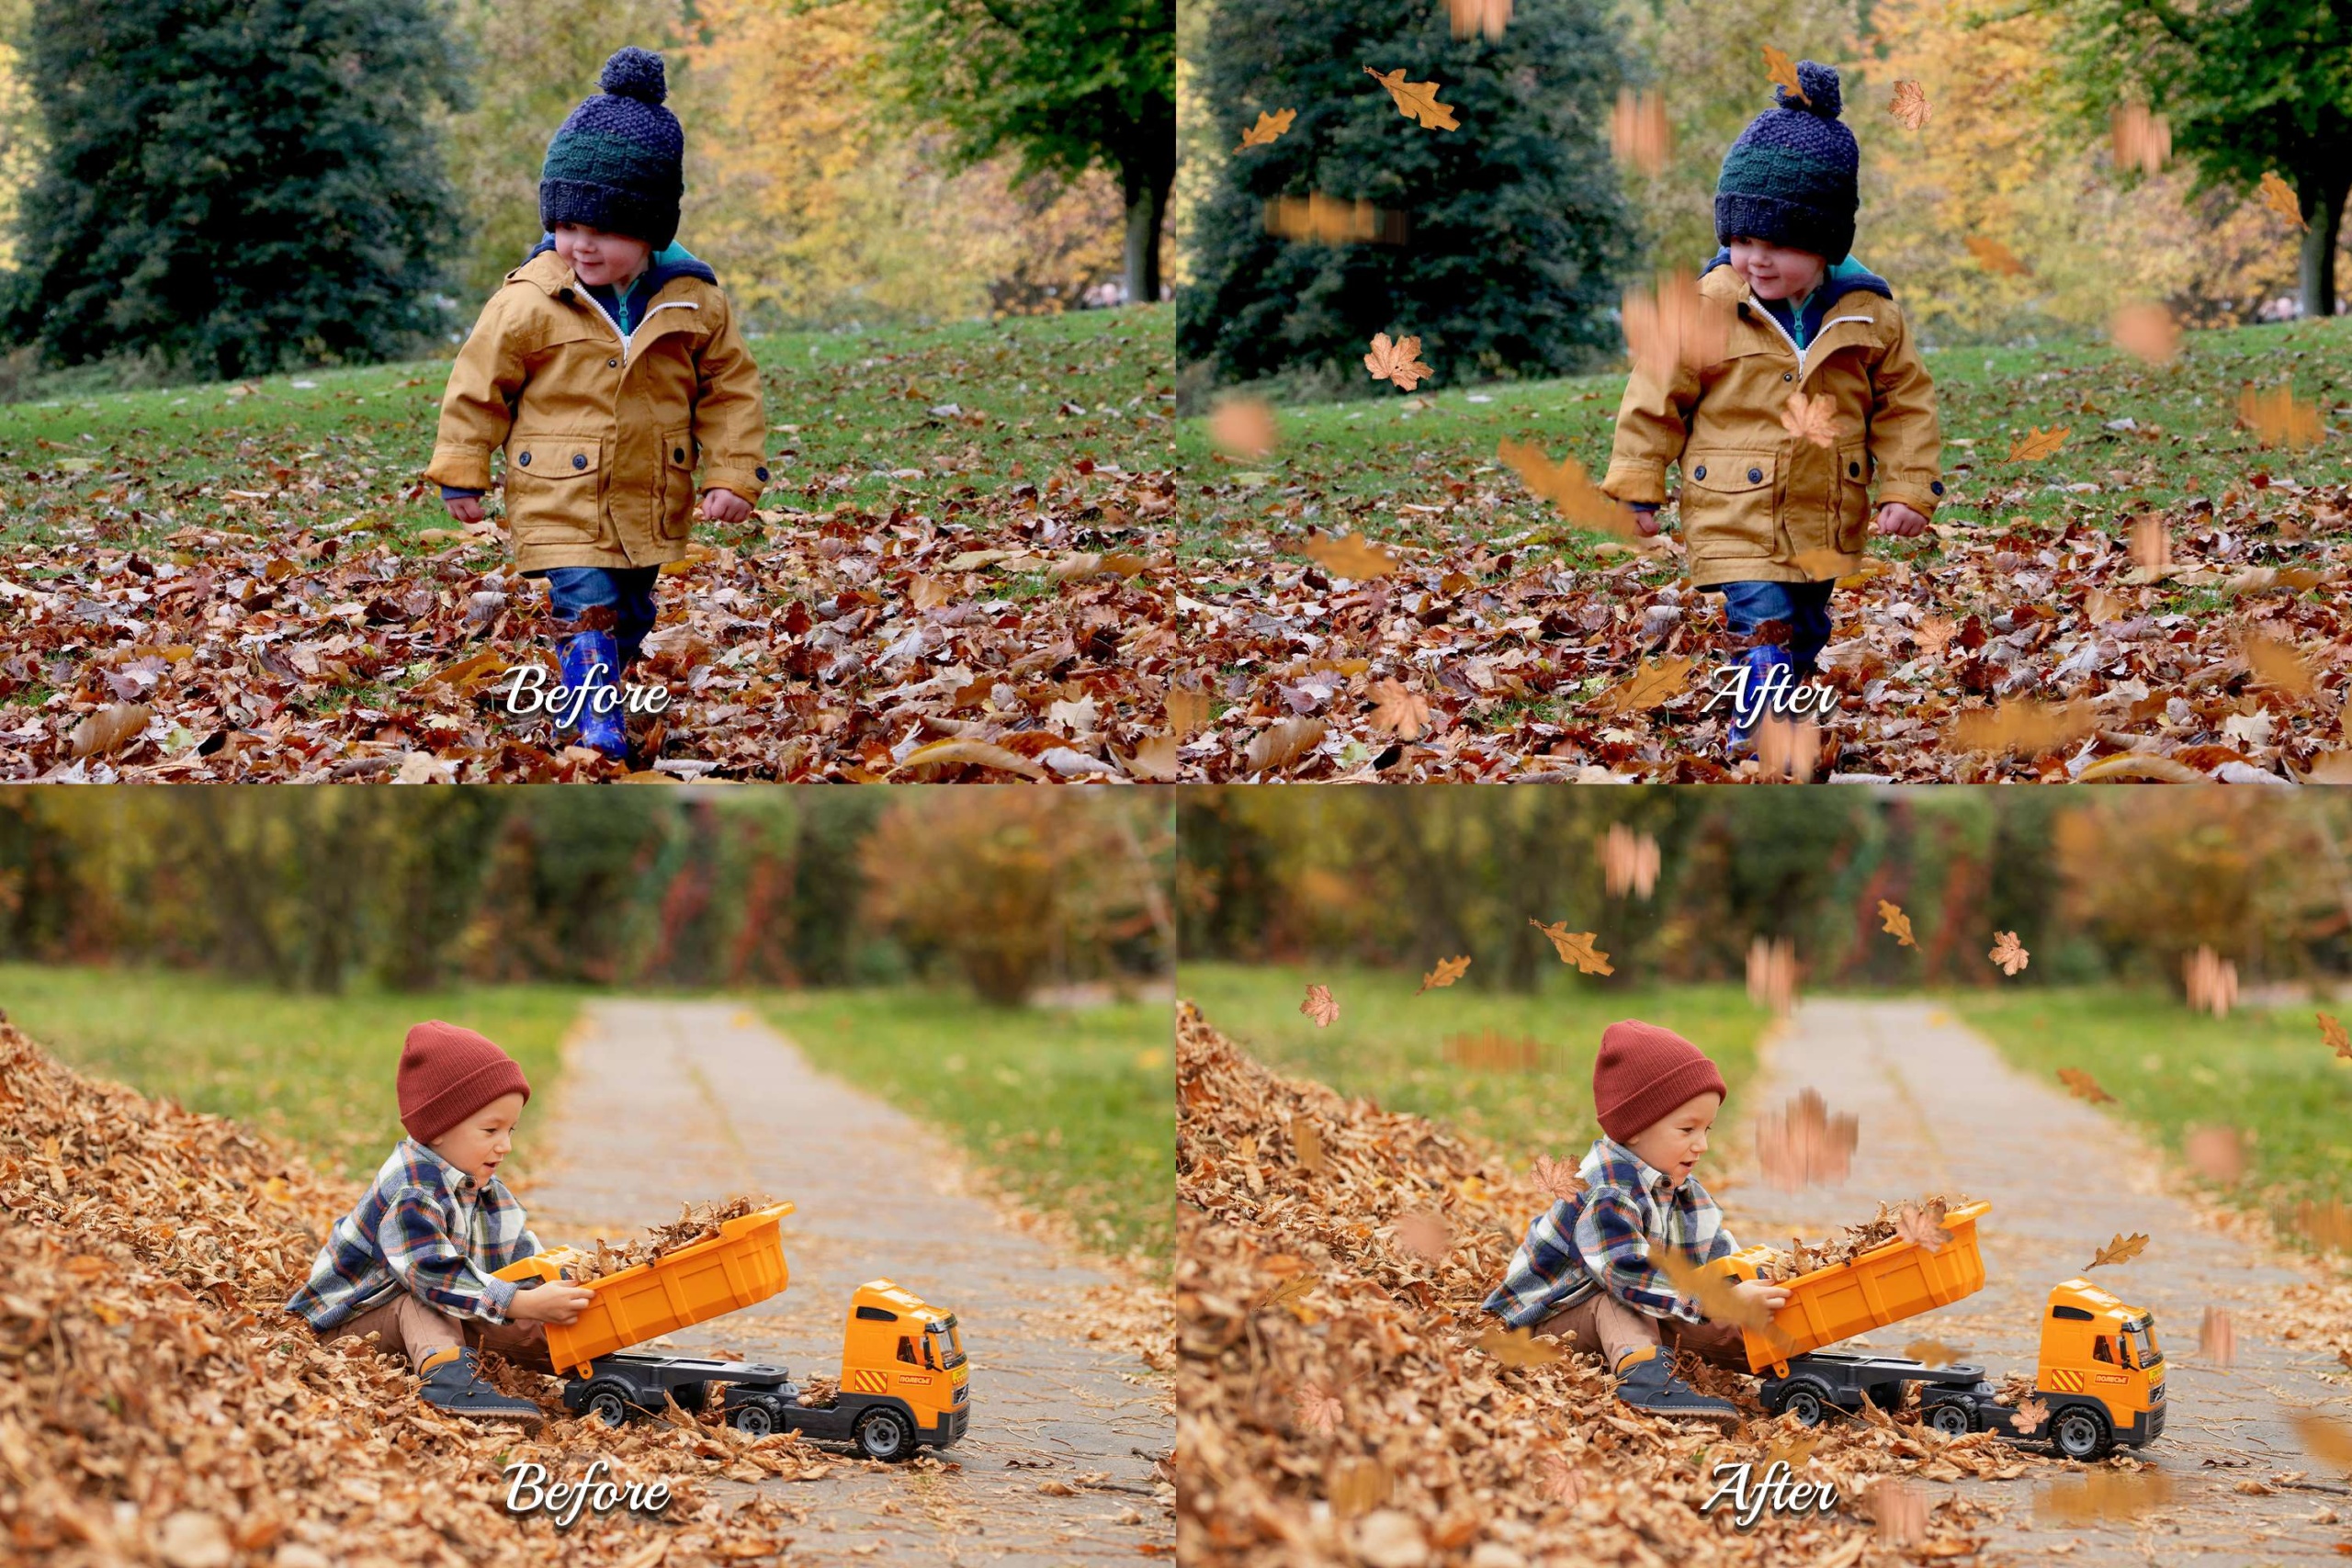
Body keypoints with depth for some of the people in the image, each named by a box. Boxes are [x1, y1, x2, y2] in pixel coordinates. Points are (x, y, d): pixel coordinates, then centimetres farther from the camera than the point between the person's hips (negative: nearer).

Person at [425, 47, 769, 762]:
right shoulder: (529, 301, -13)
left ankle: (596, 707, 38)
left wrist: (732, 477, -2)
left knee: (628, 621, 18)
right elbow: (479, 383, -3)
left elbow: (730, 388, 4)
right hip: (561, 506, -4)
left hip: (649, 507, 4)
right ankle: (595, 733, -12)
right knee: (588, 616, -15)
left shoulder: (693, 300, -6)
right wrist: (461, 474, 1)